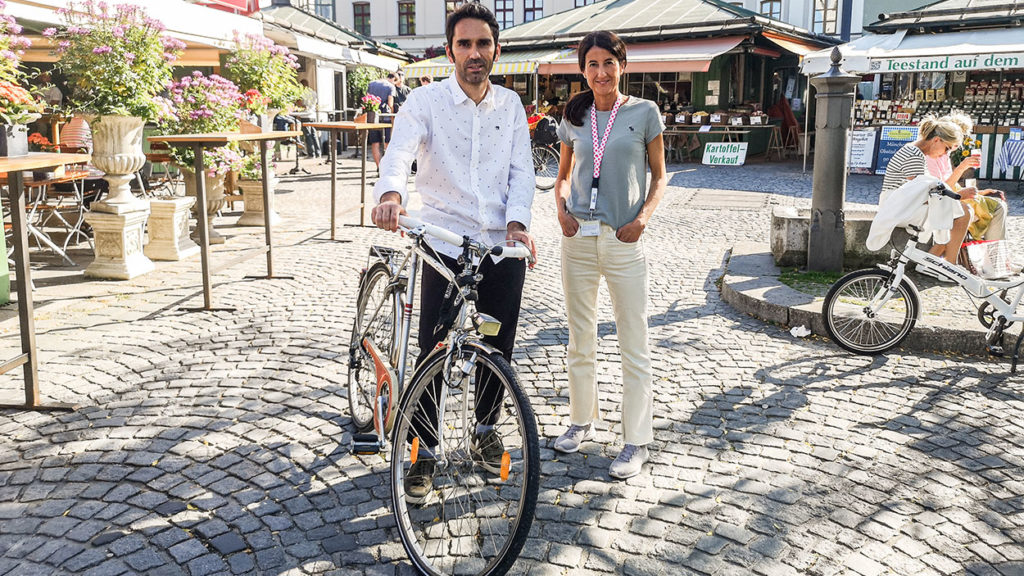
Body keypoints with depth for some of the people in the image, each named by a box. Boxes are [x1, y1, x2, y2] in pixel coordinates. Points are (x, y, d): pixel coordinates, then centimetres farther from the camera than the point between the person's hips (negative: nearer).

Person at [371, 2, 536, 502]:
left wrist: (517, 222, -16)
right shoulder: (426, 101, -2)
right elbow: (399, 152, -19)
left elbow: (521, 170, 3)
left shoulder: (510, 105, 9)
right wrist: (391, 194, -41)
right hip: (446, 247, -3)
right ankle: (424, 451, 16)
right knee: (433, 355, -1)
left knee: (499, 349, 12)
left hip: (504, 249, 3)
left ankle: (485, 429, 36)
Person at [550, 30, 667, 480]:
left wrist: (644, 216, -11)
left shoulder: (644, 113, 1)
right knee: (580, 340, 13)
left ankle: (636, 441, 11)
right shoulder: (574, 118, 9)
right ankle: (582, 421, 30)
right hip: (578, 238, 4)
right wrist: (561, 207, -2)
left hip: (623, 241, -3)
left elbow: (659, 176, 5)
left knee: (634, 346, 0)